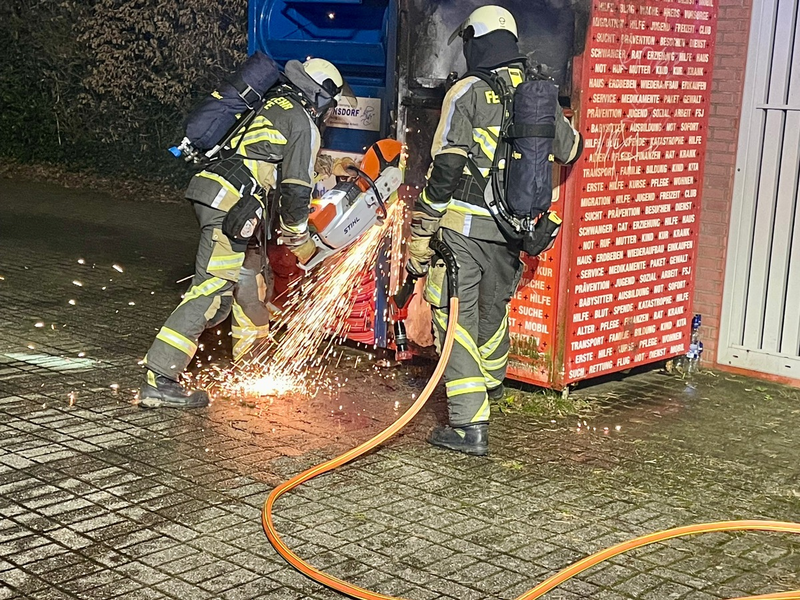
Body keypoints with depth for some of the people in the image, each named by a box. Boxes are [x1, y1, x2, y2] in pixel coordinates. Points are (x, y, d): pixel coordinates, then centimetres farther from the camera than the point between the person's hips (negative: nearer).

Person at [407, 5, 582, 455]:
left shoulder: (469, 93, -11)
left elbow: (446, 166, -15)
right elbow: (571, 148, 21)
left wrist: (421, 232, -10)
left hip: (463, 226, -6)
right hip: (512, 231, 6)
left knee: (456, 316, -1)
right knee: (495, 306, 27)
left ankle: (470, 425, -8)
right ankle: (492, 380, 54)